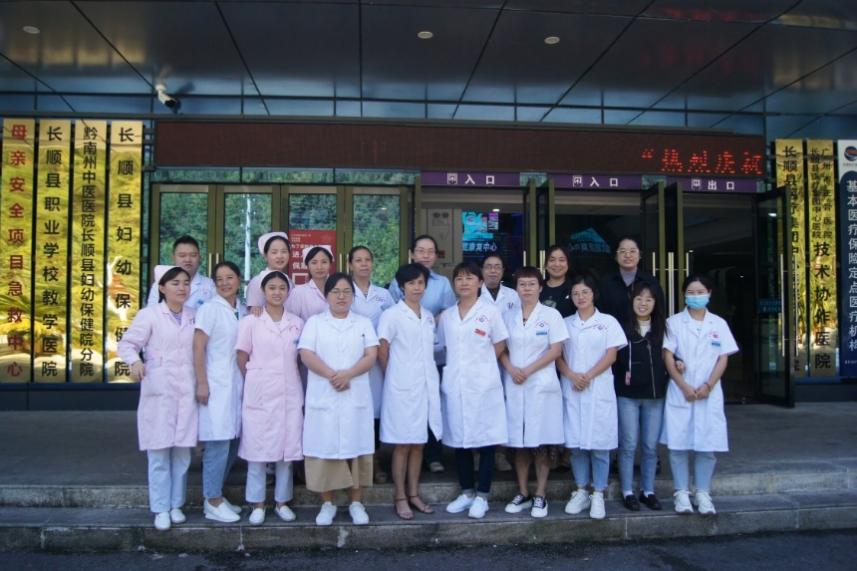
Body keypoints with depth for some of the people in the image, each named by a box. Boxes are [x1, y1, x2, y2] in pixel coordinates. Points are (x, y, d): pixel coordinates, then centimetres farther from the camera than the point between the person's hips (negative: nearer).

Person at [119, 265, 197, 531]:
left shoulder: (195, 316, 9)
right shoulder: (149, 315, -3)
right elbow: (126, 344, -4)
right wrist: (135, 361, -24)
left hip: (187, 392, 3)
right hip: (159, 391, -3)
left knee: (182, 452, 8)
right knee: (159, 453, 0)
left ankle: (176, 505, 21)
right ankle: (161, 509, 10)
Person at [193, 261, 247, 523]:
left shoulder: (244, 312, 11)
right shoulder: (209, 309, -7)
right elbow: (198, 348, -10)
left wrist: (248, 381, 9)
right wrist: (202, 383, -15)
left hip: (237, 384, 7)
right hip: (216, 385, -7)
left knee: (233, 441, 10)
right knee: (218, 443, -5)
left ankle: (216, 495, 23)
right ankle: (213, 502, 6)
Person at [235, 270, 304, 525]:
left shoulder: (297, 323, 7)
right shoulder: (250, 322, 0)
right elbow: (242, 359, 3)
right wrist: (256, 381, 2)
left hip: (290, 394, 3)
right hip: (259, 395, -2)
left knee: (287, 448, 6)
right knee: (257, 448, 2)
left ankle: (282, 501, 19)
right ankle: (257, 504, 14)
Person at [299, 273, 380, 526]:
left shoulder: (364, 323, 11)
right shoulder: (315, 322, 7)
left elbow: (371, 356, 0)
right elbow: (307, 355, -5)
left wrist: (348, 374, -16)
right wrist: (331, 375, -18)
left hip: (356, 396, 1)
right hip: (323, 396, -1)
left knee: (356, 447, 3)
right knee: (324, 448, 0)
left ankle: (356, 503, 14)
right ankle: (327, 504, 13)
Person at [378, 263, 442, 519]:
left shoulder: (429, 316, 12)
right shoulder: (392, 315, -6)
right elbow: (382, 351, -5)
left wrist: (430, 376, 11)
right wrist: (393, 376, 3)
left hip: (427, 386, 6)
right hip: (402, 388, -5)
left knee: (419, 443, 11)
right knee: (402, 445, 1)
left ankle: (414, 494, 21)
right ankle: (400, 498, 11)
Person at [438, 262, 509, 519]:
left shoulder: (490, 312, 0)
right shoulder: (446, 316, 10)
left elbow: (499, 346, 2)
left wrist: (479, 363, -1)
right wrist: (459, 366, 5)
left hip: (483, 384, -4)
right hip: (454, 385, 4)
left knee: (485, 440, 1)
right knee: (459, 440, 9)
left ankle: (482, 496, 11)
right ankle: (466, 492, 22)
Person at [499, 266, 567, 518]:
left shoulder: (551, 315, 0)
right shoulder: (509, 317, 11)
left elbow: (556, 350, -6)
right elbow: (501, 350, 10)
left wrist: (528, 370, -11)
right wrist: (511, 369, -9)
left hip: (541, 386, -3)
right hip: (514, 386, 3)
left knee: (541, 443, 0)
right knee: (519, 443, 7)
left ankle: (540, 496, 10)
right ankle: (522, 494, 17)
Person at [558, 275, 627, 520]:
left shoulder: (608, 322, 5)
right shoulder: (566, 323, 12)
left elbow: (611, 355, -3)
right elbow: (558, 355, 7)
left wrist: (588, 376, -12)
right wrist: (571, 375, -11)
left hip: (599, 389, -2)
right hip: (572, 390, 2)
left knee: (599, 444, -1)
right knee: (576, 443, 4)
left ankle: (598, 495, 9)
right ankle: (581, 491, 17)